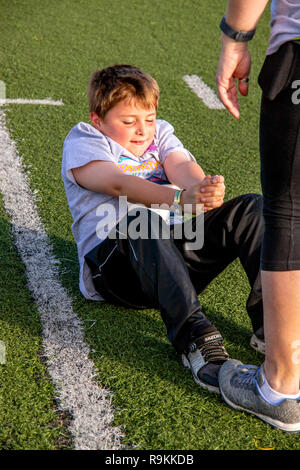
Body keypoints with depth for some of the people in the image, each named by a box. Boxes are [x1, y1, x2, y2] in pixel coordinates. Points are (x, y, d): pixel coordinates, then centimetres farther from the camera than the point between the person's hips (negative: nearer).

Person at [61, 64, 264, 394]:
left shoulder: (160, 132, 20)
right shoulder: (83, 139, 3)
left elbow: (183, 166, -4)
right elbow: (118, 184, -19)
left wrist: (204, 189, -31)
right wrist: (179, 198, -38)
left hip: (179, 252, 6)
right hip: (113, 263, -5)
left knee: (252, 208, -10)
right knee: (142, 221, -39)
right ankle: (195, 338, -49)